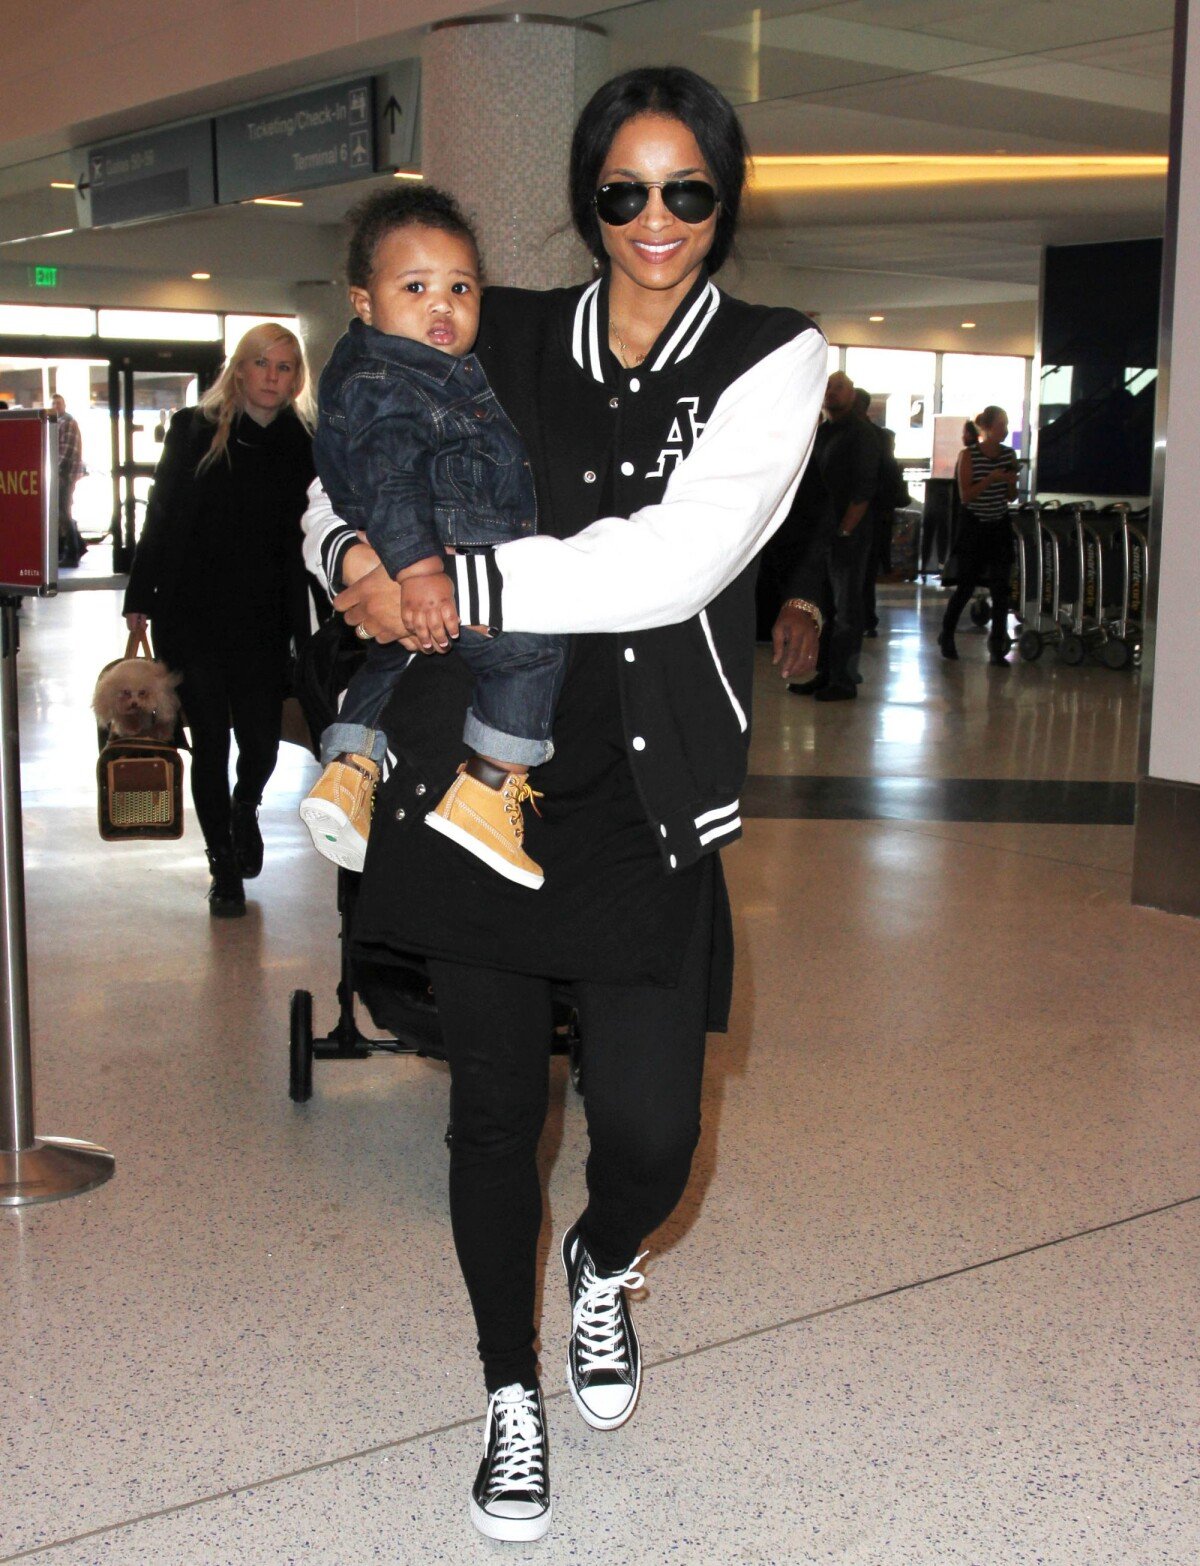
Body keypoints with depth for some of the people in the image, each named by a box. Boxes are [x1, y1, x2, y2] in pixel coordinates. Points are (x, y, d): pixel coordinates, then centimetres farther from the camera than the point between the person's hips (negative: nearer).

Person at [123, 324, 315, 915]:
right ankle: (225, 867, 21)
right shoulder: (193, 430, 1)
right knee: (210, 743, 4)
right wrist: (140, 598, 1)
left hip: (263, 622, 1)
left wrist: (310, 622, 1)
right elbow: (161, 518, 3)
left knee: (262, 743, 2)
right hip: (192, 617, -1)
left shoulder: (303, 445, 4)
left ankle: (244, 809, 38)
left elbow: (309, 539, 7)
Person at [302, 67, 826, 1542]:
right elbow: (346, 492, 14)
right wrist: (367, 559, -11)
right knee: (493, 1106, 7)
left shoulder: (772, 360, 0)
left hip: (644, 801, -1)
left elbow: (675, 562, -15)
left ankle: (602, 1264, 36)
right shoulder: (502, 339, 7)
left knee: (651, 1133, -2)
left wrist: (449, 582, -18)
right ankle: (511, 1393, 30)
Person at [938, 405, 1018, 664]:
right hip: (974, 526, -4)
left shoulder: (1009, 455, 4)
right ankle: (946, 636, 25)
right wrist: (989, 479, -22)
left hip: (999, 526, 4)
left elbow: (1011, 497, 11)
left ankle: (997, 647, 1)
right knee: (966, 586, 4)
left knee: (1001, 588, -4)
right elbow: (965, 496, -13)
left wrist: (1011, 482, -10)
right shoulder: (969, 455, -9)